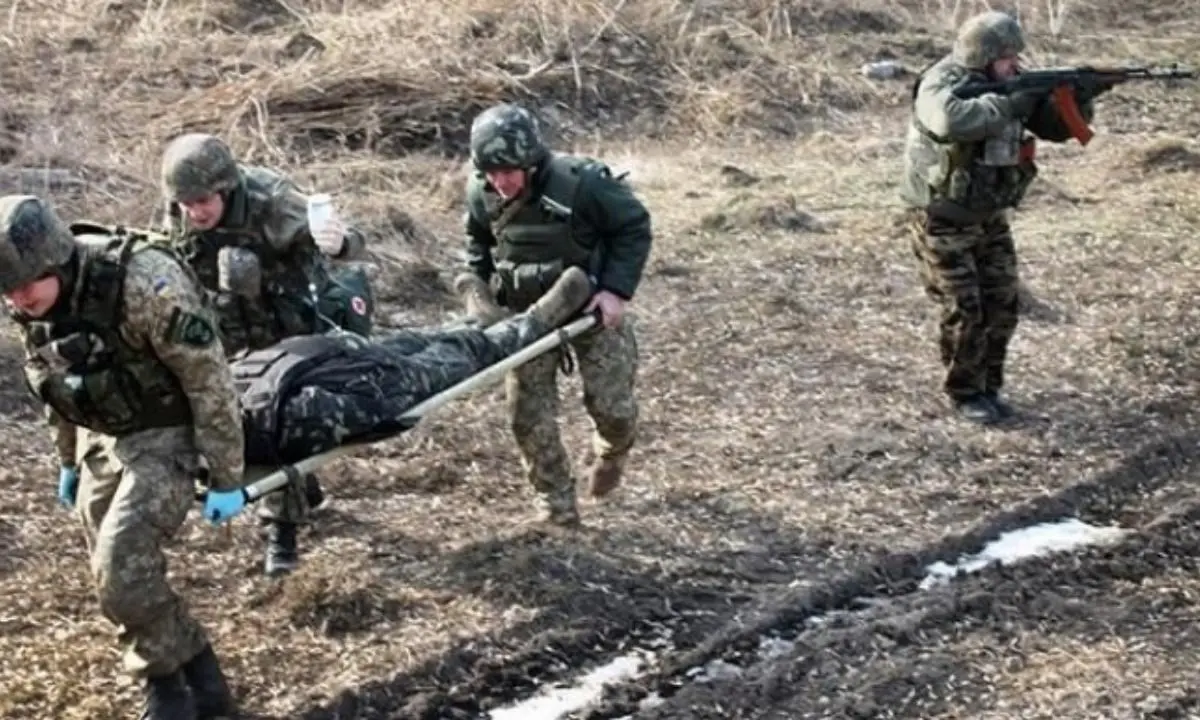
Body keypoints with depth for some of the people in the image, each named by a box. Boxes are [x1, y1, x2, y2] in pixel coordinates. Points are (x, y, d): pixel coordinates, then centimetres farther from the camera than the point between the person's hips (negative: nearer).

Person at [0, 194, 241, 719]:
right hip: (100, 440, 7)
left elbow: (210, 380, -22)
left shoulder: (145, 284, -31)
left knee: (123, 570, -20)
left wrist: (223, 478, -16)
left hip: (164, 437, -7)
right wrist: (69, 461, 20)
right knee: (115, 574, 9)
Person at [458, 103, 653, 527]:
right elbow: (477, 246, 10)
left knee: (612, 405, -3)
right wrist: (476, 288, -4)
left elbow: (634, 227, -14)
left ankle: (612, 454, 35)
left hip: (593, 307, -3)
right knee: (528, 414, -2)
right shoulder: (482, 194, -12)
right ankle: (557, 503, 17)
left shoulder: (581, 182, -27)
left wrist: (617, 288, -20)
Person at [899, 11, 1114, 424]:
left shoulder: (1011, 84, 1)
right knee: (965, 312, -6)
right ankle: (964, 394, 11)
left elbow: (1058, 126, 2)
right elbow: (952, 122, -45)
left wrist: (1081, 99, -16)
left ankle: (989, 387, 20)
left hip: (989, 217, 7)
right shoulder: (941, 85, -21)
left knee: (1002, 305, 4)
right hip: (942, 220, -7)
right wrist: (1008, 105, -37)